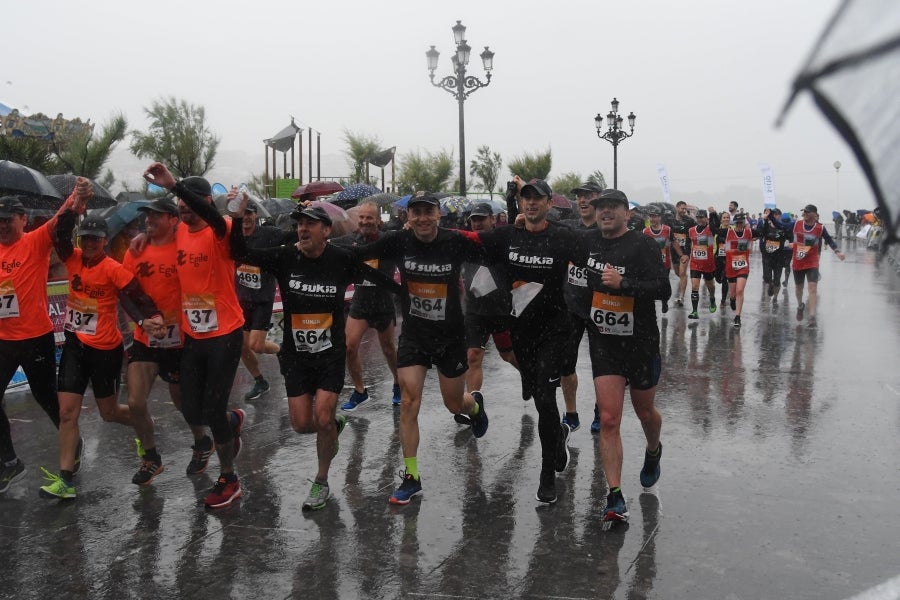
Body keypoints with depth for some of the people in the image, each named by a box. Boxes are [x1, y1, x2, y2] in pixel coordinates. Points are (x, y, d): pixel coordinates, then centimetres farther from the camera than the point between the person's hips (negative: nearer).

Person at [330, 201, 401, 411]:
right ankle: (359, 391, 12)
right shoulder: (351, 240, -3)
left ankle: (398, 386, 37)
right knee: (349, 347, -7)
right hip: (360, 301, 3)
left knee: (388, 349, 12)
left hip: (384, 303, -2)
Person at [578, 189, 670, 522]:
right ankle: (615, 498, -2)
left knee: (644, 411, 17)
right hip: (603, 343, 3)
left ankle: (653, 451, 51)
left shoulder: (642, 245, -12)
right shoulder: (589, 242, 4)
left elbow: (663, 289, -21)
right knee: (608, 419, -6)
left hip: (641, 343, -3)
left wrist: (623, 283, -31)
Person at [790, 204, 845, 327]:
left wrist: (837, 251, -12)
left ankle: (812, 316, -17)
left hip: (812, 263, -3)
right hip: (797, 263, 3)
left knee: (812, 287, -15)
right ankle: (800, 306, 47)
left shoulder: (820, 228, -8)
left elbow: (829, 240, 0)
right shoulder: (797, 224, -3)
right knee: (799, 287, 18)